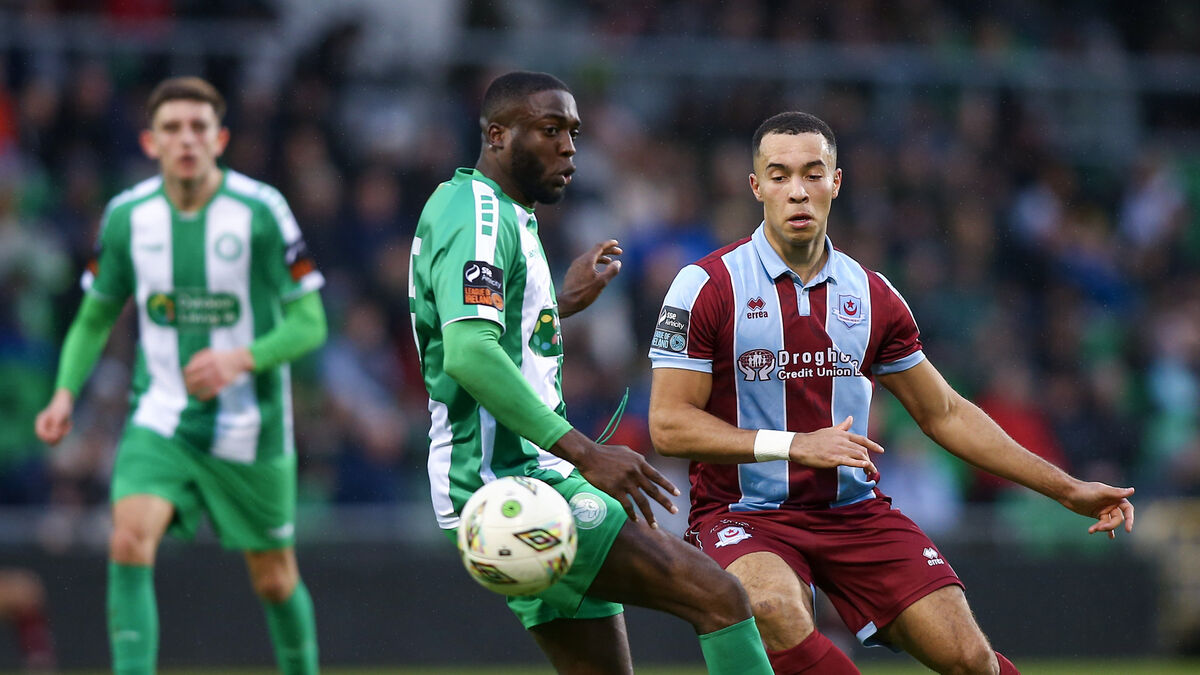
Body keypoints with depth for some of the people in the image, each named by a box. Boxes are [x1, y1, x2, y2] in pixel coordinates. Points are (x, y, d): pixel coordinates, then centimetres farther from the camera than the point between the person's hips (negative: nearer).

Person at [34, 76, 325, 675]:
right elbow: (95, 317, 11)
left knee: (274, 580, 10)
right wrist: (66, 391, -6)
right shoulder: (127, 215, -3)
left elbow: (310, 323, -9)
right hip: (161, 419, 1)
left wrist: (242, 358, -26)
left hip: (250, 427, -1)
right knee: (129, 540, -23)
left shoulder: (261, 211, -12)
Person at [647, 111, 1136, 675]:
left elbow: (943, 413, 17)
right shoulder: (707, 286, -5)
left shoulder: (871, 295, 8)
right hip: (745, 517, -4)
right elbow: (668, 424, -9)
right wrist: (795, 444, -20)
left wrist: (1067, 490, 13)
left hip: (854, 513, 4)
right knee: (776, 614, -38)